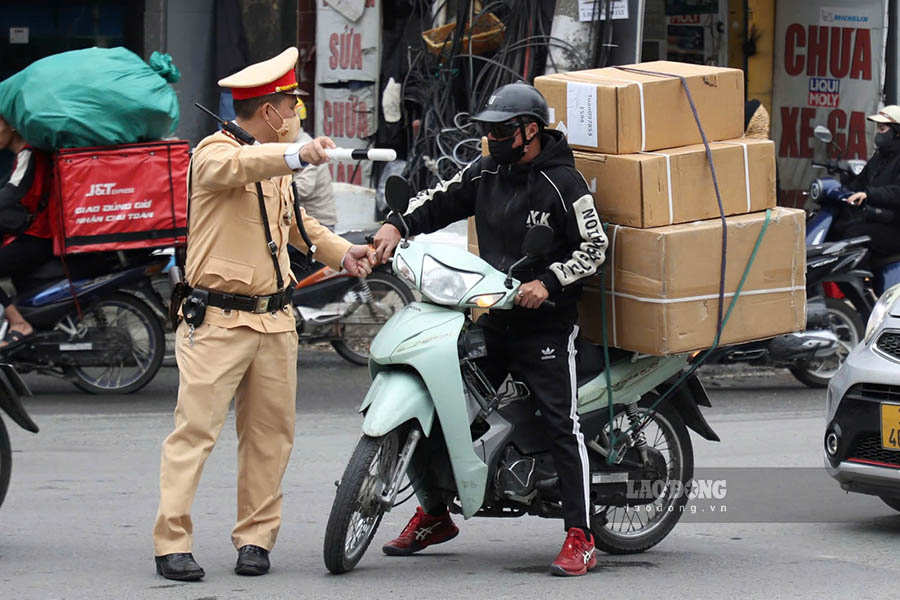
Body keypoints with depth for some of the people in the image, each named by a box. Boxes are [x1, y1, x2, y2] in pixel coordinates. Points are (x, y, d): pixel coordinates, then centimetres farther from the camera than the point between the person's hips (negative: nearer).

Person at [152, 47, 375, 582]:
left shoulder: (278, 164, 20)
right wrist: (297, 154, -49)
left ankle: (256, 537, 15)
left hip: (275, 319, 8)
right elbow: (237, 166, -33)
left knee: (270, 433, 7)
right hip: (217, 321, -8)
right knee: (196, 430, -10)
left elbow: (295, 221, 35)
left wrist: (342, 252, 20)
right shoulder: (216, 152, -8)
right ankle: (173, 543, -10)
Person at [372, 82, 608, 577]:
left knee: (561, 425, -11)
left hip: (545, 325, -7)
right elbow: (439, 202, 13)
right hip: (491, 318, 7)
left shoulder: (562, 183, -9)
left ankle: (580, 540, -13)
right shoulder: (486, 174, 10)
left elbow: (594, 246, -11)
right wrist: (397, 225, -6)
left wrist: (547, 283, -22)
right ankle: (433, 516, 25)